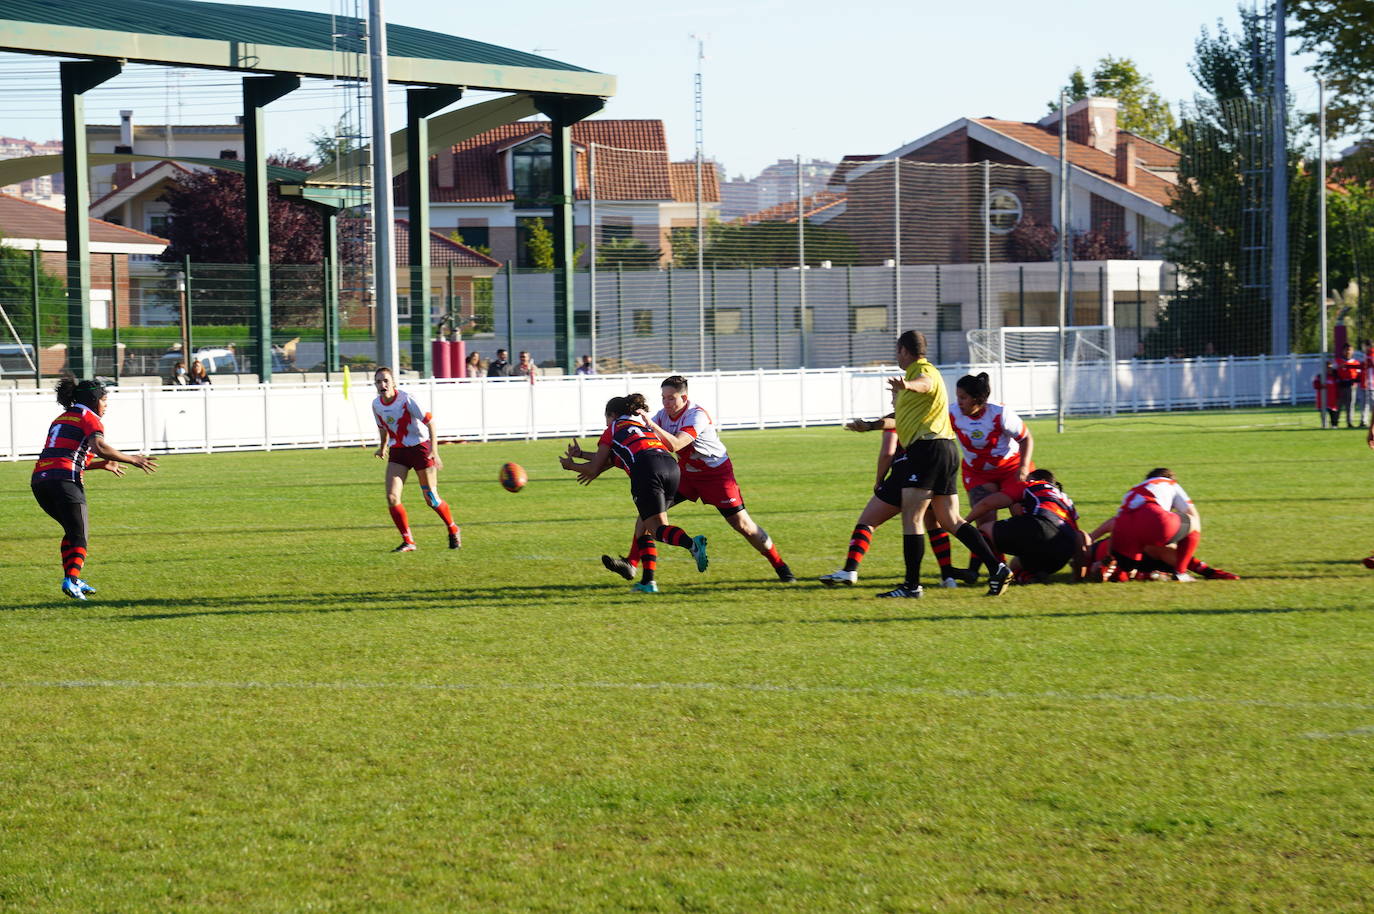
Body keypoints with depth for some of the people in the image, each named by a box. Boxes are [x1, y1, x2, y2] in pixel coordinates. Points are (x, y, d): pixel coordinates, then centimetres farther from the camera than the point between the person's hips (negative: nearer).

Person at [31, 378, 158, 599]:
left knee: (73, 530, 23)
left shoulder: (61, 419, 28)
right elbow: (99, 447, -16)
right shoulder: (90, 419, 3)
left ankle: (71, 579, 17)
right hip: (65, 481, -7)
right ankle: (72, 579, -25)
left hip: (39, 480, 7)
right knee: (80, 537, -5)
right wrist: (132, 460, -9)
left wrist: (102, 465, 36)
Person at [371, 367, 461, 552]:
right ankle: (408, 542, -1)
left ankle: (453, 531, 28)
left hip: (420, 448, -5)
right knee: (392, 498, -12)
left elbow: (430, 422, -17)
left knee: (431, 499, 2)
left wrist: (434, 451, -23)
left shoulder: (406, 400, -20)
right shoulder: (377, 404, -3)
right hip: (397, 451, 5)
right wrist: (383, 447, 25)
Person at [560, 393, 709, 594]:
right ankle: (648, 580, 7)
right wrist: (581, 454, 52)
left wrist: (571, 465, 40)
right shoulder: (642, 425, 37)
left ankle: (692, 543, -40)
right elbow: (611, 459, 43)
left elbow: (593, 469, 22)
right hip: (671, 466, 7)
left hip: (647, 470, -7)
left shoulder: (613, 430, 19)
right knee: (643, 526, 16)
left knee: (657, 528, -11)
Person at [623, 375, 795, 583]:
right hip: (686, 471, 6)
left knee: (742, 525, -6)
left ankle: (780, 567, 9)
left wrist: (651, 425, -44)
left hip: (716, 472, -6)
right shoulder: (663, 415, -4)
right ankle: (631, 564, -9)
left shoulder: (697, 416, -27)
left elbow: (675, 444, -39)